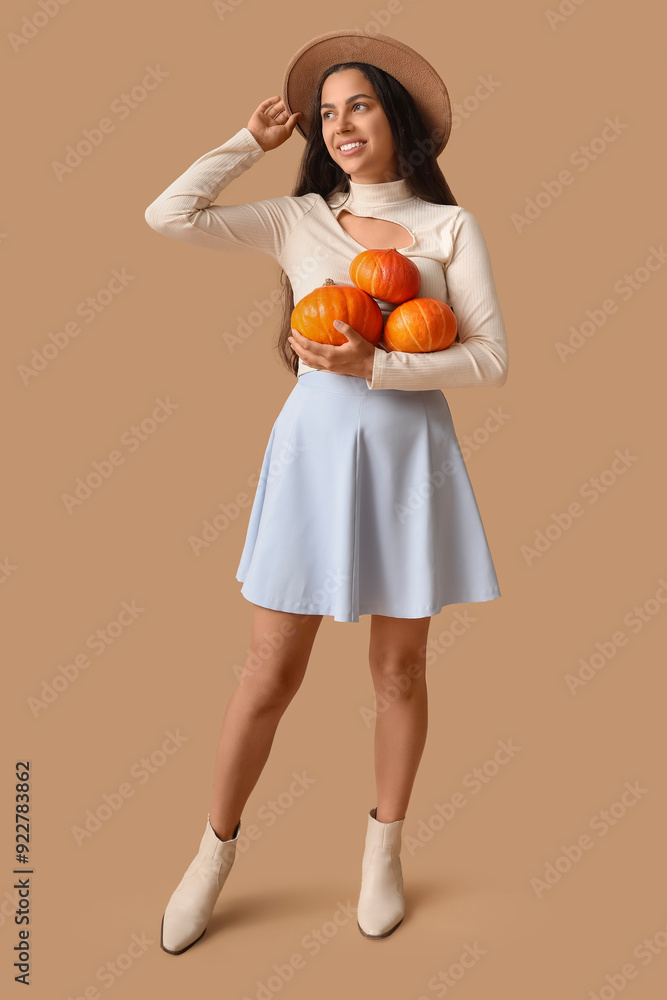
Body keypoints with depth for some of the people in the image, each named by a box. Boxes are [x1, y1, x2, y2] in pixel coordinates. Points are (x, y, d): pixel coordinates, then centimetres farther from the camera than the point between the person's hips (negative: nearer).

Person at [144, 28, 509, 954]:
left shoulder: (451, 227, 5)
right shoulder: (297, 219, 9)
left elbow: (490, 359, -4)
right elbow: (168, 215, -1)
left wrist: (375, 366, -15)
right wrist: (254, 141, 8)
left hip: (409, 453, 0)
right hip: (314, 447, 0)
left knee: (400, 668, 11)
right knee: (271, 674, 5)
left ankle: (384, 849, 35)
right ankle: (216, 850, 28)